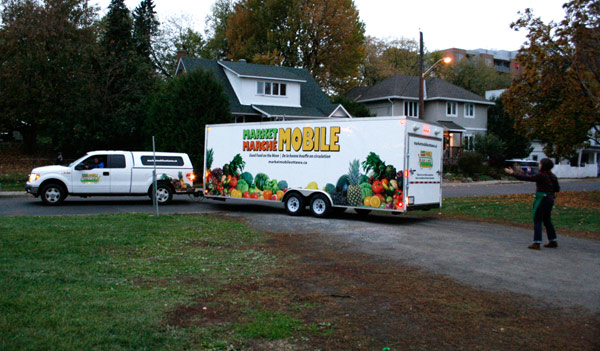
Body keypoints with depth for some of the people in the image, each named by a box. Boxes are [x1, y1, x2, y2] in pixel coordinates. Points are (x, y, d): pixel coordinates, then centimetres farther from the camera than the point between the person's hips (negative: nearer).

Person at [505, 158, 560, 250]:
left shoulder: (541, 176, -16)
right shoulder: (552, 176, 7)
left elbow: (526, 178, -15)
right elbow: (557, 189, 13)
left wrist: (513, 174, -11)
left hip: (542, 200, -8)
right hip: (550, 199, 8)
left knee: (537, 221, -3)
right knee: (547, 220, 18)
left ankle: (536, 243, -5)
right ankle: (553, 241, 24)